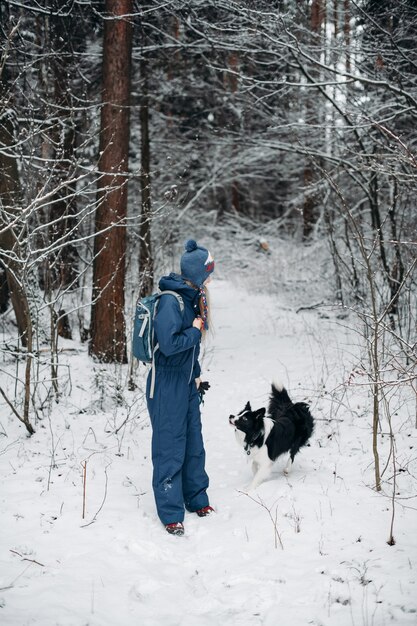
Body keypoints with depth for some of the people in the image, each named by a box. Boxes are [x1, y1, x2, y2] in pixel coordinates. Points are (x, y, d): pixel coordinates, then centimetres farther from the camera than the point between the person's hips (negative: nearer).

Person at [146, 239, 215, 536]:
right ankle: (171, 514, 7)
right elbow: (169, 344, -28)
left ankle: (197, 500, 32)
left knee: (194, 444, 17)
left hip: (188, 384, 9)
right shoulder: (170, 302, -20)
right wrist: (195, 331, -14)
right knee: (171, 449, -2)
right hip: (167, 386, -9)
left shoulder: (192, 299, 8)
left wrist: (196, 374, 13)